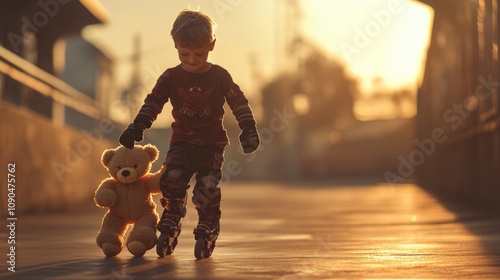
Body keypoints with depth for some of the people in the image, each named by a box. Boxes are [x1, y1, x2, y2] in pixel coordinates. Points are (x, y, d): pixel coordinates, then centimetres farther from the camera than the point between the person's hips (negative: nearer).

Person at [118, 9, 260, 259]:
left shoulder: (219, 76, -2)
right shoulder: (171, 77, 1)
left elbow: (239, 102, -1)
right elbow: (153, 102, 4)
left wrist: (248, 129, -9)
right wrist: (136, 127, -6)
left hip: (212, 143, -1)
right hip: (182, 141, 1)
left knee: (208, 188, -11)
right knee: (172, 180, -17)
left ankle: (206, 233, 2)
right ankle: (169, 229, -5)